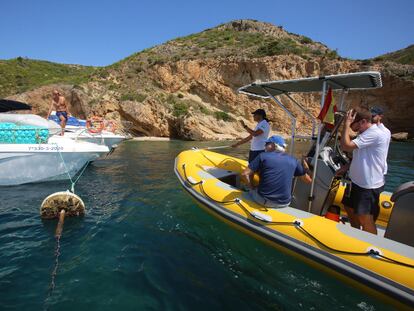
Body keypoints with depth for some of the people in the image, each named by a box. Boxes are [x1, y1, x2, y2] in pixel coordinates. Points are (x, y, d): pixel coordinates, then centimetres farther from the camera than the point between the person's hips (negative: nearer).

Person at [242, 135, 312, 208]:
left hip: (264, 200, -3)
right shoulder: (293, 160, 5)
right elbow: (309, 180, 14)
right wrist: (306, 167, 31)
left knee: (251, 192, 29)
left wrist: (252, 188, 10)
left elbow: (245, 174, -6)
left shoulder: (263, 156, -4)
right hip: (284, 203, 3)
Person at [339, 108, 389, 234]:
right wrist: (346, 167, 7)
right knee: (350, 209, 23)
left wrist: (347, 123, -22)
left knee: (365, 220, -4)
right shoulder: (366, 133, 10)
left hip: (369, 185, -10)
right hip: (357, 181, 10)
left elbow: (345, 146, -30)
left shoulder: (374, 134, -21)